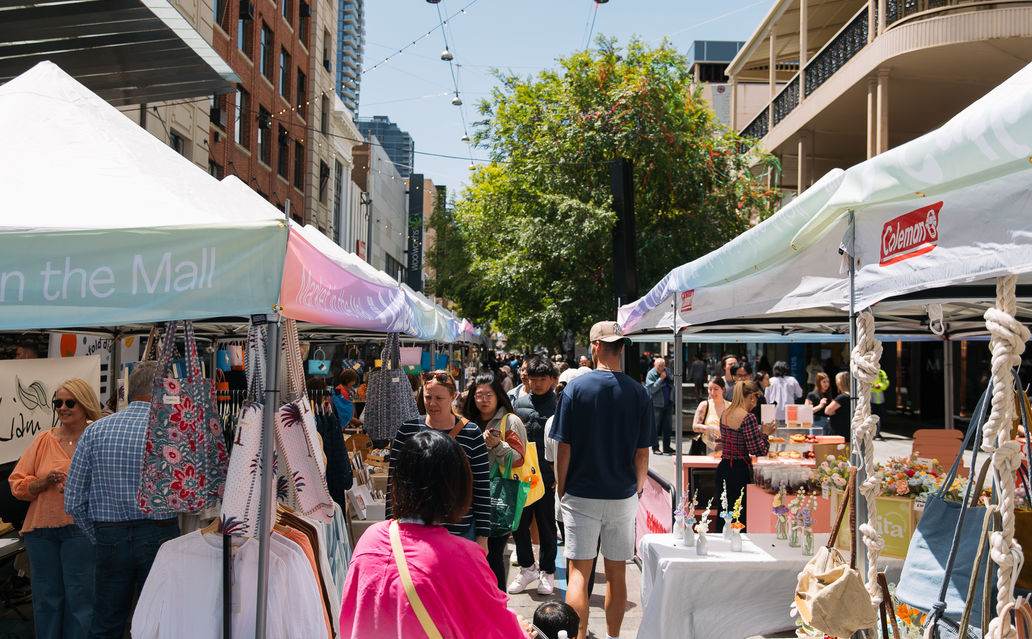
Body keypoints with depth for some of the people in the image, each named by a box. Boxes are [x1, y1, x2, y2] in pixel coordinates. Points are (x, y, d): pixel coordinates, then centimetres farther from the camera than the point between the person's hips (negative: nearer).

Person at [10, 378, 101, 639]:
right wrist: (45, 481, -8)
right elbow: (17, 484, 9)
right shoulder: (44, 440, 9)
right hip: (41, 529, 3)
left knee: (80, 598, 0)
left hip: (80, 528, -3)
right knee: (46, 598, 10)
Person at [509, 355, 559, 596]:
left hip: (548, 477, -3)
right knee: (519, 523, 9)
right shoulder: (519, 404, 7)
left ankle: (547, 571, 23)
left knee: (546, 525, 8)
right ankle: (526, 567, 26)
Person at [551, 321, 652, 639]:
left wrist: (561, 489, 5)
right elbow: (642, 453, 1)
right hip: (623, 495, 2)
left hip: (581, 494, -2)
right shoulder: (638, 392, -3)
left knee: (578, 573, 3)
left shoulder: (575, 388, -8)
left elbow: (564, 448, -7)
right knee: (617, 574, 13)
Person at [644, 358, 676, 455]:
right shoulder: (651, 374, -9)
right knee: (656, 427, 0)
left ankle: (667, 447, 20)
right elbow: (652, 389, -19)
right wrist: (661, 379, -21)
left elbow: (673, 383, 18)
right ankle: (655, 448, 8)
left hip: (668, 404, 6)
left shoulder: (667, 371, 9)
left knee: (667, 427, 11)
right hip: (657, 405, -6)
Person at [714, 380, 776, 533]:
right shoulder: (748, 418, -17)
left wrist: (759, 432, 20)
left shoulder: (724, 414, 8)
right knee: (740, 518, 2)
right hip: (740, 472, -8)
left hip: (723, 468, 8)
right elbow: (758, 450, -16)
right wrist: (765, 434, 1)